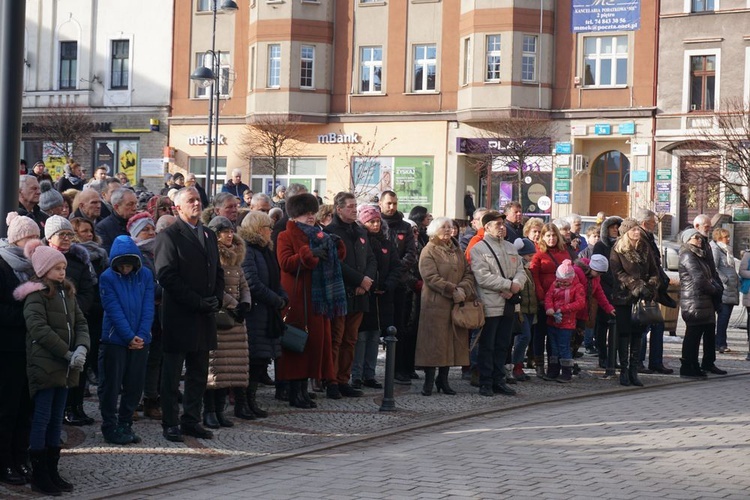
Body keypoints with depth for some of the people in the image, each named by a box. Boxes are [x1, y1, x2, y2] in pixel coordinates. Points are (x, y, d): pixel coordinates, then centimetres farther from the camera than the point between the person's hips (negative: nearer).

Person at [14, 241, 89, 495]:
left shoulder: (66, 293, 14)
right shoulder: (36, 295, -9)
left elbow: (80, 323, 9)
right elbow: (39, 329, -17)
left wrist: (82, 348, -10)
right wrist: (68, 354, -17)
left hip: (64, 366, 7)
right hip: (44, 365, -7)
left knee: (56, 420, 11)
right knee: (42, 420, -3)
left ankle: (52, 472, 18)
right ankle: (39, 476, 2)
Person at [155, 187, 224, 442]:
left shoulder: (209, 235, 16)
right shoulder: (169, 235, -7)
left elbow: (217, 271, 20)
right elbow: (166, 275, -15)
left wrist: (217, 299, 1)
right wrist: (197, 302, -17)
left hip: (204, 315, 7)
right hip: (179, 316, -7)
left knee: (199, 373, 11)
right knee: (172, 373, 1)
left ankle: (191, 420, 19)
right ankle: (170, 423, 7)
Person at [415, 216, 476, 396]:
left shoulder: (457, 251, 18)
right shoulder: (429, 251, -2)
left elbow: (468, 273, 9)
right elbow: (431, 277, -14)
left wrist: (463, 289, -11)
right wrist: (453, 290, -18)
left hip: (457, 304, 6)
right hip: (435, 304, -6)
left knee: (453, 341, 6)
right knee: (434, 342, -6)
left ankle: (443, 379, 15)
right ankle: (429, 381, 0)